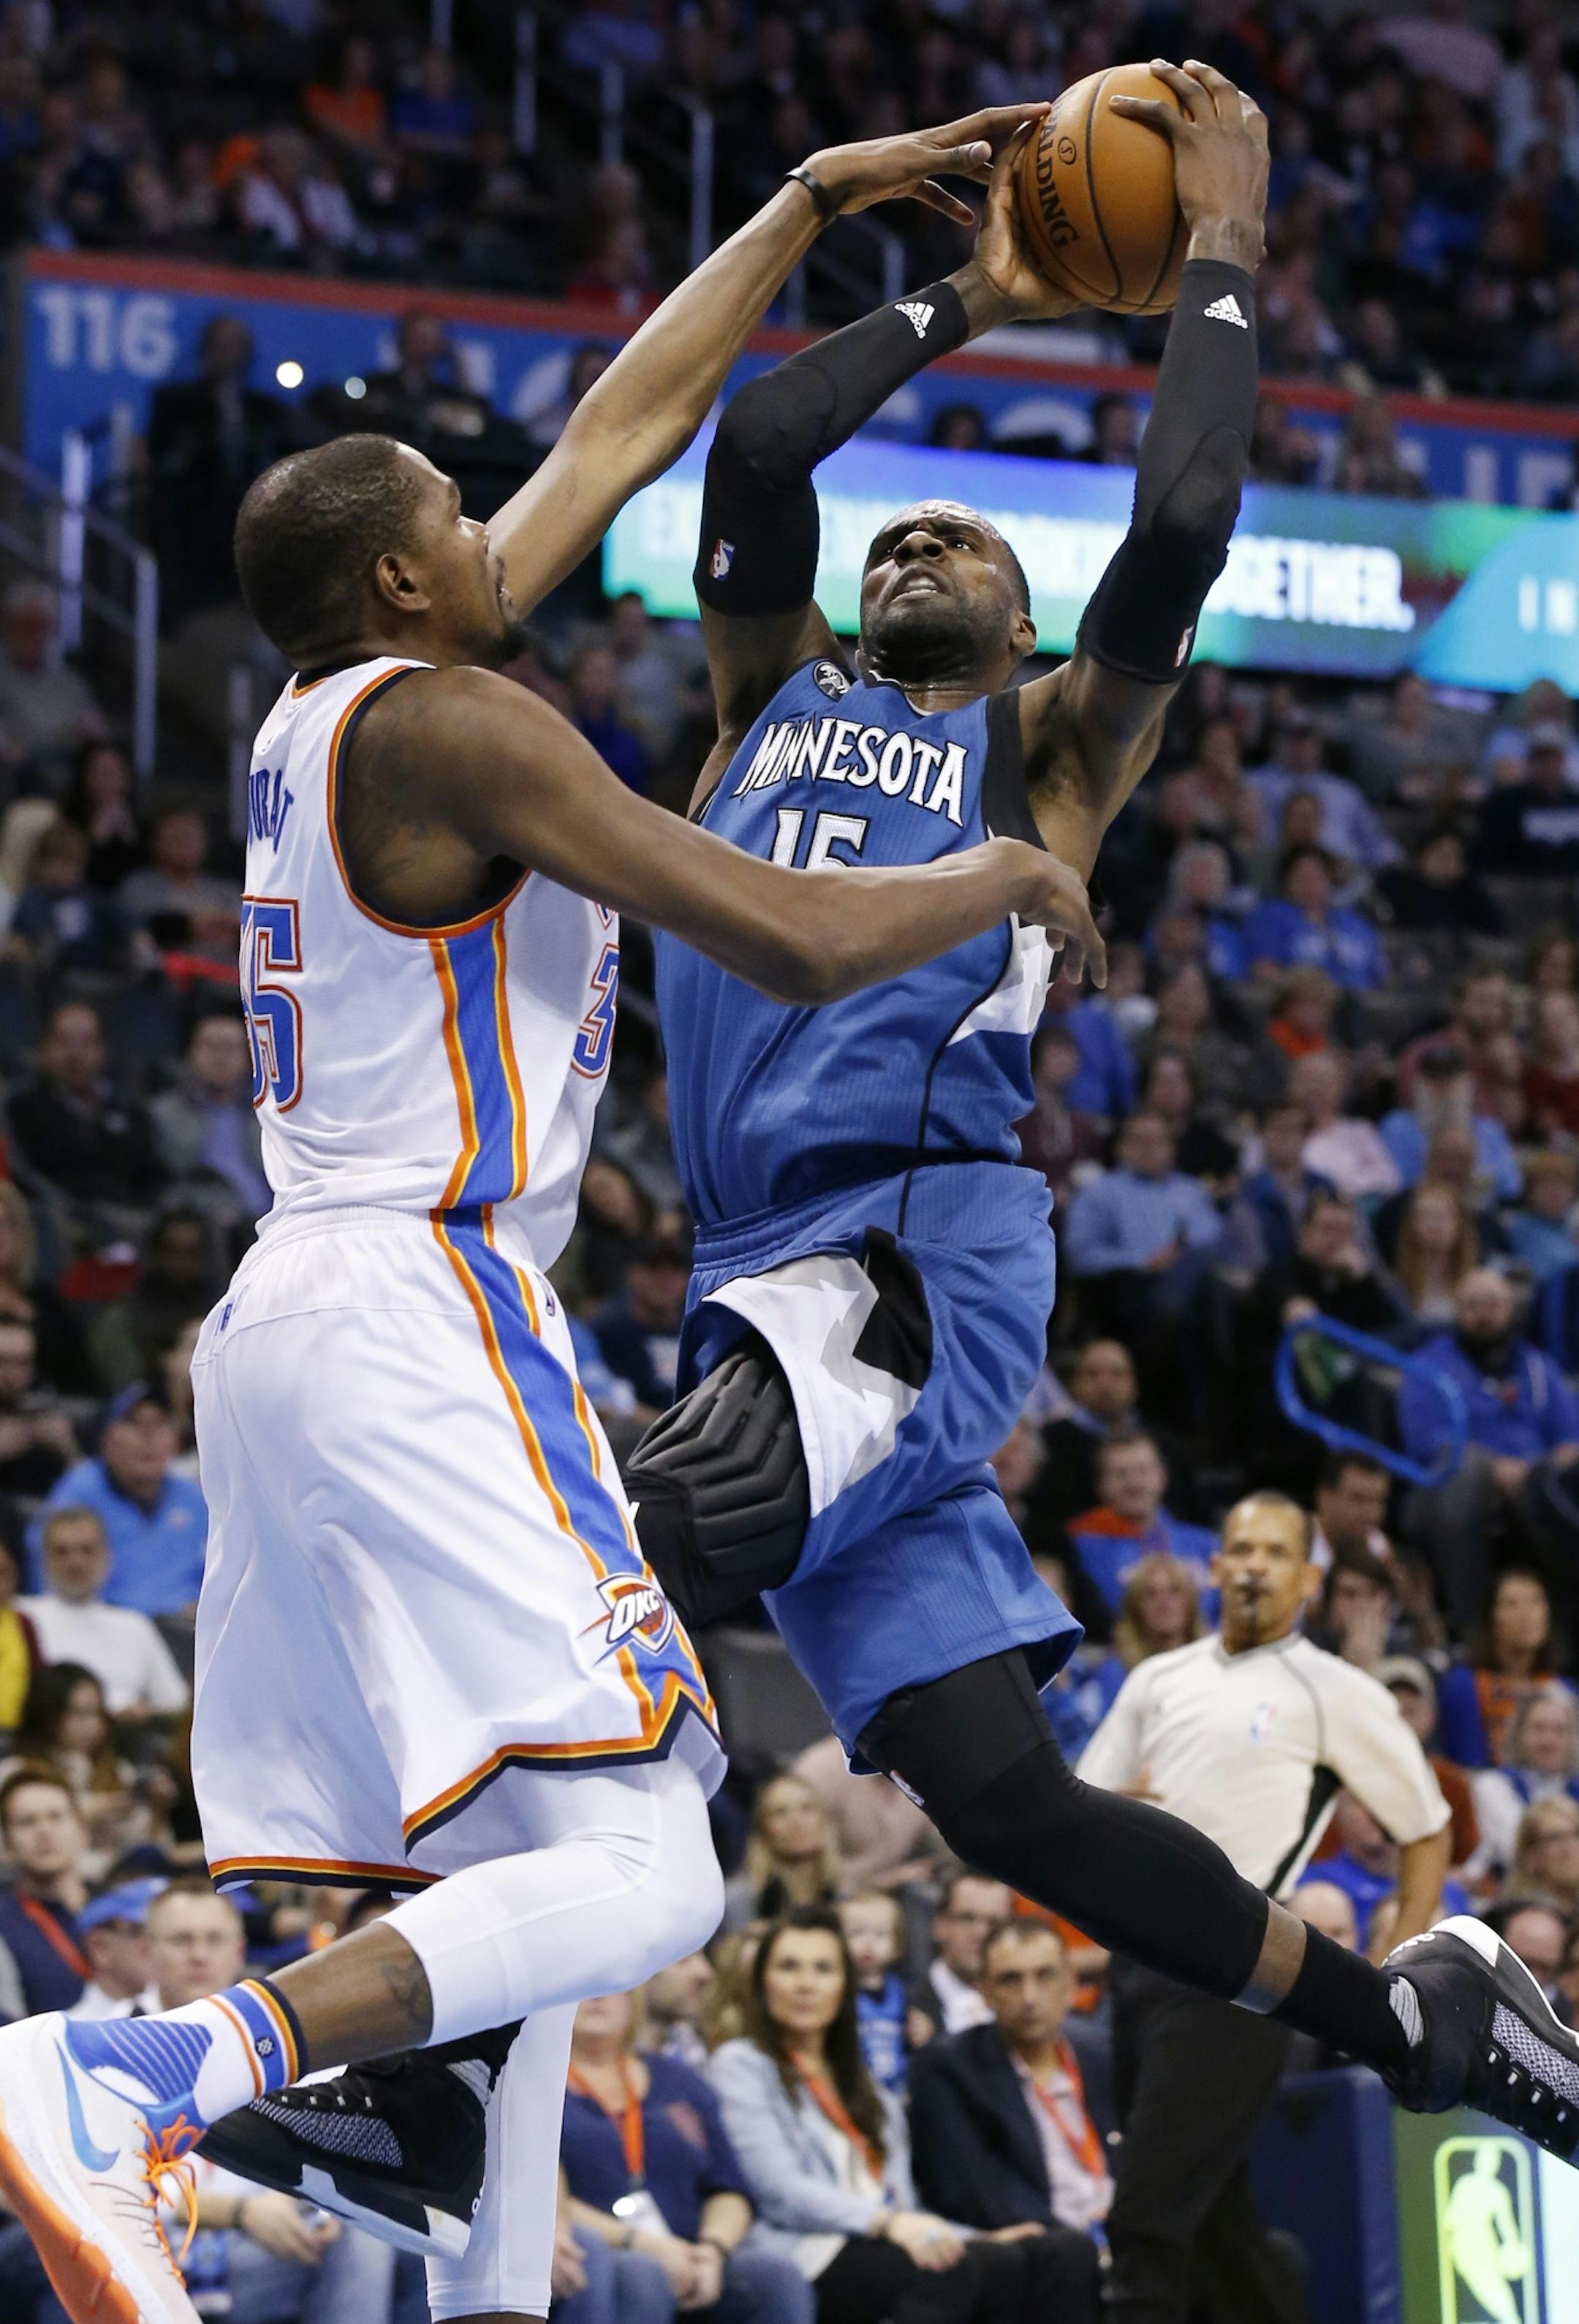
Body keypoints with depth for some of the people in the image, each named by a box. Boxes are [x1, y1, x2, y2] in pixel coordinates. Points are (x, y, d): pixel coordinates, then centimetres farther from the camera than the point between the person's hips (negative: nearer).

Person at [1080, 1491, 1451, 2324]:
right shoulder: (1160, 1680, 16)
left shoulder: (1337, 1694, 2)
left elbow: (1427, 1829, 7)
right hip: (1139, 1963, 6)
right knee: (1215, 2219, 9)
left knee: (1149, 2217, -13)